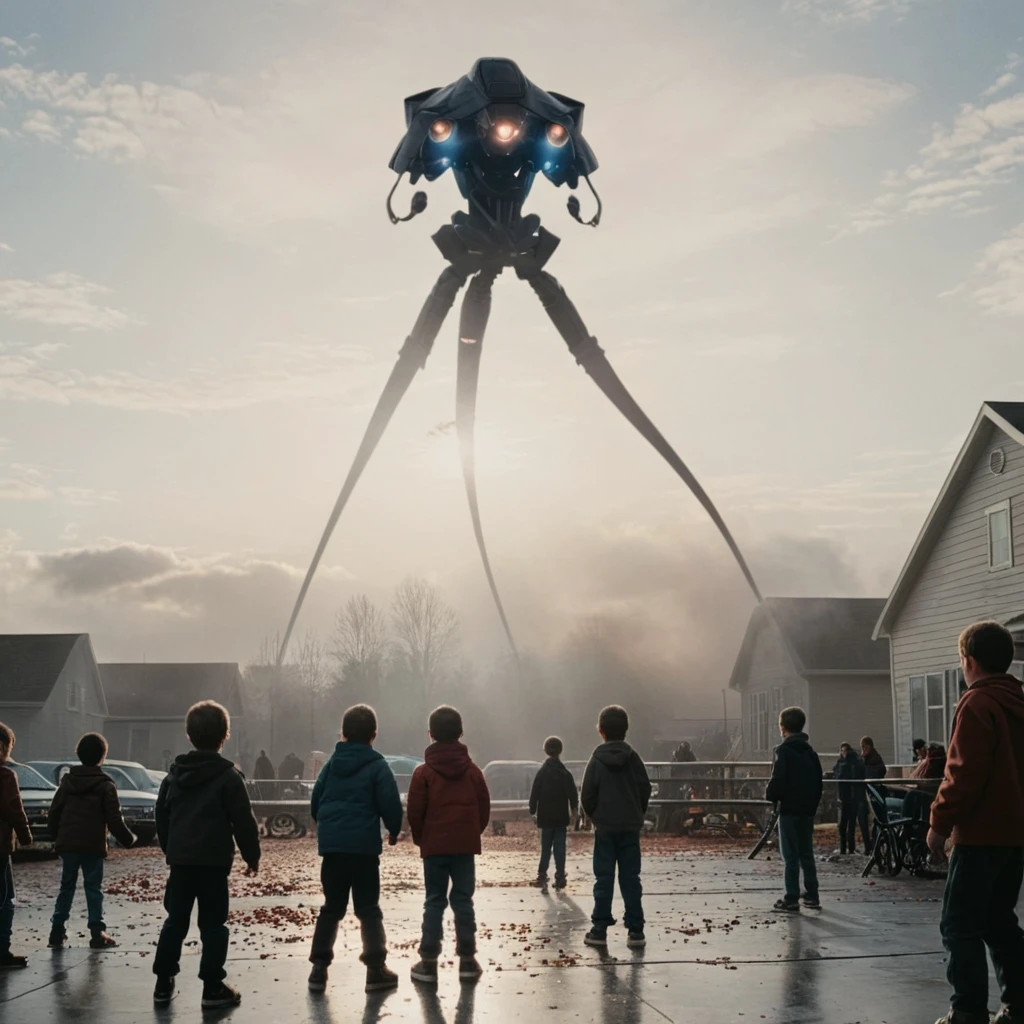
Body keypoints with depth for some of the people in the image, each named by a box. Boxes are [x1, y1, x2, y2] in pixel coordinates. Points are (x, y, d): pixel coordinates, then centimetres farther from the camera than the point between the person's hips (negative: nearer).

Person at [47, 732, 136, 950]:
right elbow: (114, 819, -9)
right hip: (93, 845, -4)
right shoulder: (105, 785, -6)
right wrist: (128, 839, 4)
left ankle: (57, 932, 12)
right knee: (93, 888, 2)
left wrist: (56, 837, 23)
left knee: (66, 886, 13)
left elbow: (54, 812, 10)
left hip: (67, 844, 4)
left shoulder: (67, 781, 8)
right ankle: (97, 934, -1)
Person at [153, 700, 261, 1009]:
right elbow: (243, 821, -9)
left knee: (175, 921, 13)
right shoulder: (228, 776, -8)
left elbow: (161, 818, 15)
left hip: (180, 859, 5)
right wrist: (252, 856, 2)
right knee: (213, 925, 0)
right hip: (213, 860, -5)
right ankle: (213, 988, 1)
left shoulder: (174, 774, 9)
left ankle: (163, 984, 15)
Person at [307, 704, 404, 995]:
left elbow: (315, 801, 12)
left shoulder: (332, 763, 8)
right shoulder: (377, 766, -5)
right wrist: (394, 831, 9)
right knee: (368, 909, 5)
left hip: (331, 845, 4)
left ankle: (319, 967, 10)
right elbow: (391, 804, -10)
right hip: (364, 846, -3)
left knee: (331, 908, 14)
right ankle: (376, 969, 0)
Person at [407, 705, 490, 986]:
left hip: (434, 846, -2)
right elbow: (484, 808, 3)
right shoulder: (472, 770, 2)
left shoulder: (423, 772, -6)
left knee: (434, 902, 3)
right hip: (465, 845, 2)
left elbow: (415, 812, -6)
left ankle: (428, 963, 2)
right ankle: (467, 961, 8)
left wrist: (420, 838, 10)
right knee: (463, 900, 7)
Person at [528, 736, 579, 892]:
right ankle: (559, 880, 0)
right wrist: (574, 809, 8)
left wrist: (533, 811, 6)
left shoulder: (541, 773, -4)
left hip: (545, 817, 0)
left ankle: (542, 877, -1)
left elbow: (534, 794, -3)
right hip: (561, 817, 0)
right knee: (560, 848, 4)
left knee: (545, 848, 9)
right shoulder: (565, 773, -4)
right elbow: (573, 794, -4)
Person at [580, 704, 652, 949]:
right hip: (630, 827, 2)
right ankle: (635, 931, 4)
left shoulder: (597, 759, -6)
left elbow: (587, 794, -7)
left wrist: (595, 817, 9)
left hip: (605, 827, -2)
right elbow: (645, 789, 0)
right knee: (630, 879, 6)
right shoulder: (633, 757, -1)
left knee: (604, 879, 4)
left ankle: (599, 929, 4)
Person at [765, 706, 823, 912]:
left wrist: (770, 795, -1)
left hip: (789, 809, -7)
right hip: (807, 809, 7)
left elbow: (778, 780, -18)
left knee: (791, 856, -3)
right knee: (806, 854, 12)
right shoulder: (809, 751, 11)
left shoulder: (784, 750, -12)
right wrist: (813, 804, 18)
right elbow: (818, 781, 13)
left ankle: (791, 898, -2)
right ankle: (812, 896, 13)